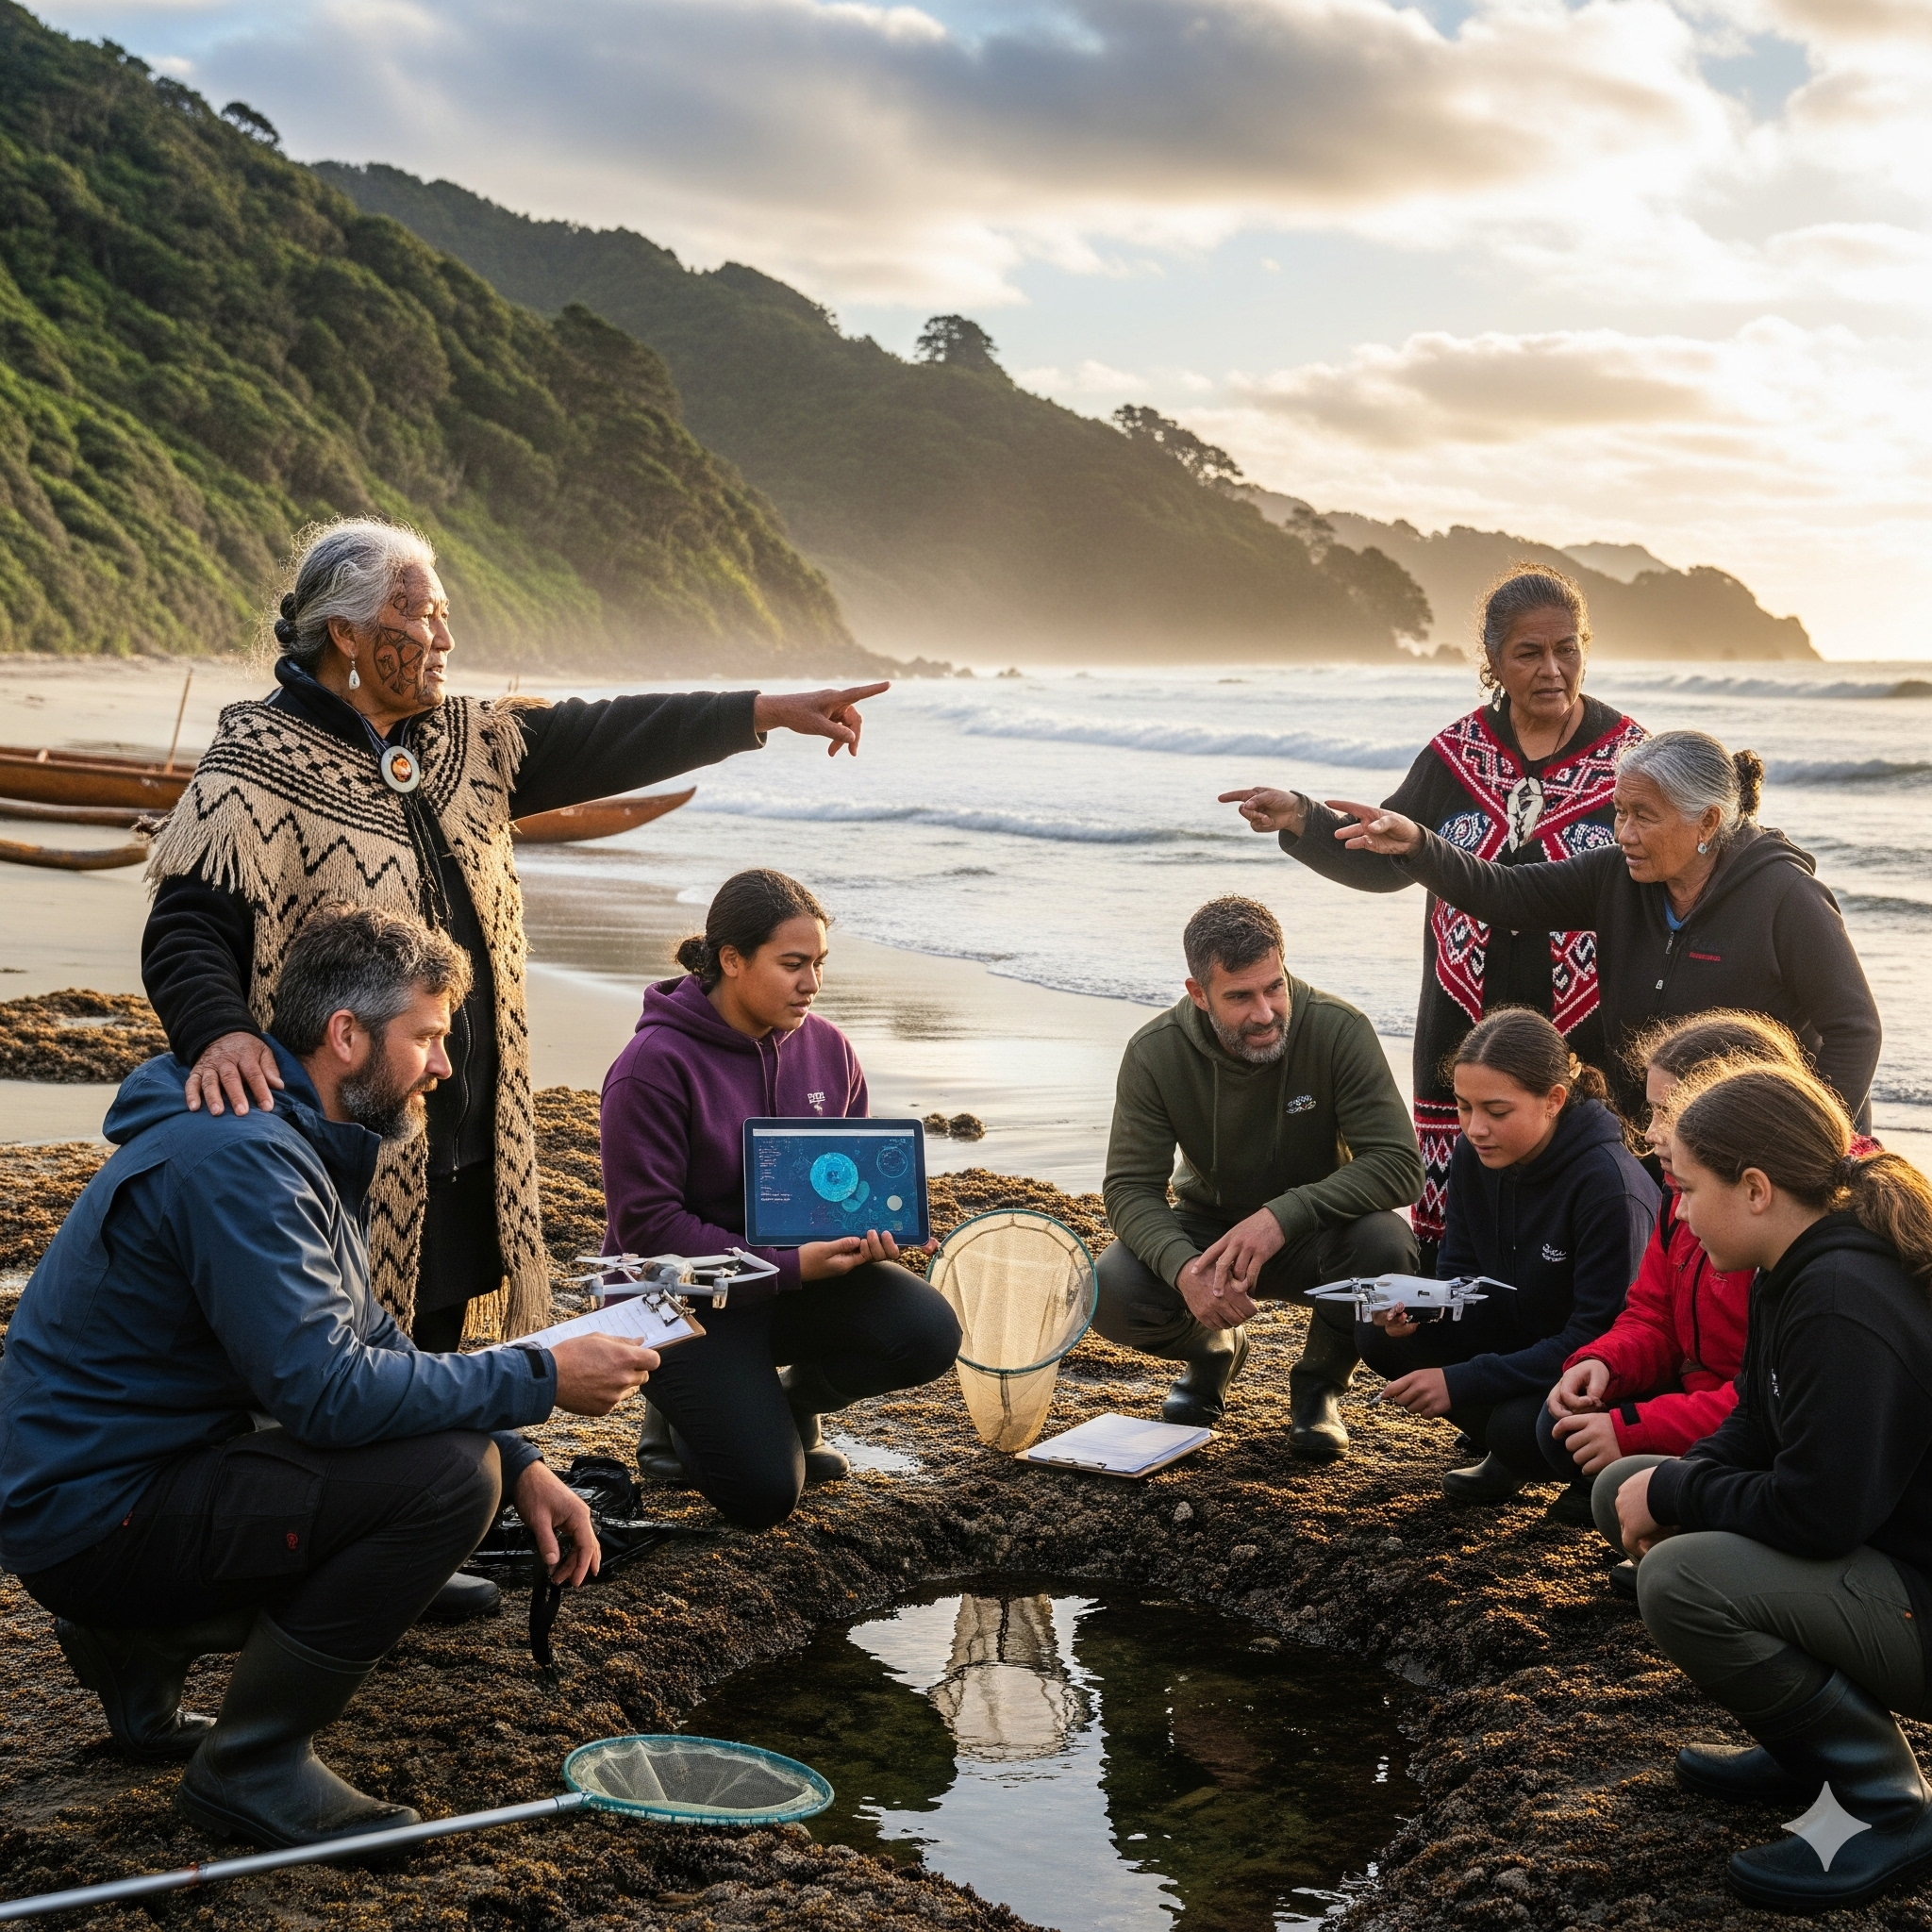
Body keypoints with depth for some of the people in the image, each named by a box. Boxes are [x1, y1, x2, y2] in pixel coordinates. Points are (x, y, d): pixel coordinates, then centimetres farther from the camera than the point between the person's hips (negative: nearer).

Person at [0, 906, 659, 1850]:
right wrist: (540, 1379, -22)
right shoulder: (239, 1158, -23)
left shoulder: (299, 1144, 10)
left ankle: (138, 1644, 16)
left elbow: (370, 1341, 14)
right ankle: (253, 1765, -8)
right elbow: (324, 1389, -30)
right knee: (448, 1471, -23)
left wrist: (520, 1462, 2)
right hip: (96, 1515, -10)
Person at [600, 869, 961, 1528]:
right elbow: (646, 1225, -19)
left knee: (929, 1334, -22)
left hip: (805, 1268, 5)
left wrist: (869, 1231, -15)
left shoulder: (827, 1048, 0)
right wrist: (786, 1266, -26)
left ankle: (792, 1400, 8)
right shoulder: (654, 1064, -17)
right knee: (765, 1493, -19)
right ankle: (680, 1414, 15)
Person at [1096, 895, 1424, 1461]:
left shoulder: (1338, 1029, -23)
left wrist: (1282, 1215, -40)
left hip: (1314, 1235, -1)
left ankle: (1320, 1379, -1)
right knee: (1112, 1293, -27)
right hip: (1208, 1229, 1)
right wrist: (1183, 1266, -38)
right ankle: (1213, 1350, 11)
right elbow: (1131, 1188, -17)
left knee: (1385, 1244, -34)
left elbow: (1399, 1165, -27)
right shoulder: (1155, 1053, -18)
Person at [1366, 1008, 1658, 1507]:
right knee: (1379, 1333, -12)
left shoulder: (1608, 1183, -28)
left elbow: (1598, 1337, -27)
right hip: (1524, 1342, 7)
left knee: (1519, 1428, -35)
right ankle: (1509, 1457, 7)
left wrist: (1463, 1382, -30)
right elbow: (1458, 1274, 5)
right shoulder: (1473, 1155, -7)